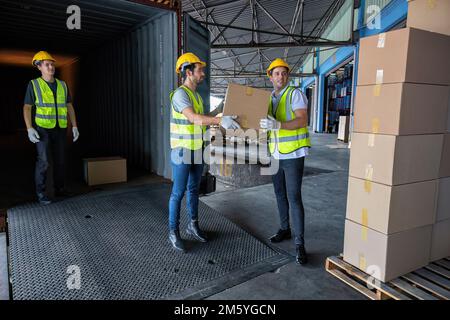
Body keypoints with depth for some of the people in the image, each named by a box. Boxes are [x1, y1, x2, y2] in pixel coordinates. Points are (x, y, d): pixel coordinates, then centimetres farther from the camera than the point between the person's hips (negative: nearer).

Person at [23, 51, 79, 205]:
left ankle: (59, 189, 18)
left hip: (59, 128, 4)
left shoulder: (63, 85, 6)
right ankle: (41, 193, 0)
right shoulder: (34, 84, -5)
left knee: (60, 160, 5)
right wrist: (29, 129, -18)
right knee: (43, 161, -10)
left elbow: (69, 107, 7)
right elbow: (27, 108, -5)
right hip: (42, 128, -4)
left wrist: (75, 127, -2)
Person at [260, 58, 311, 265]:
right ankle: (284, 229, 32)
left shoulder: (295, 94, -9)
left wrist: (277, 125, -37)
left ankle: (299, 244, -1)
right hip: (276, 154, 7)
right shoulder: (269, 99, 13)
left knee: (294, 197, -9)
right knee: (280, 194, 15)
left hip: (293, 154, -7)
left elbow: (302, 121, -23)